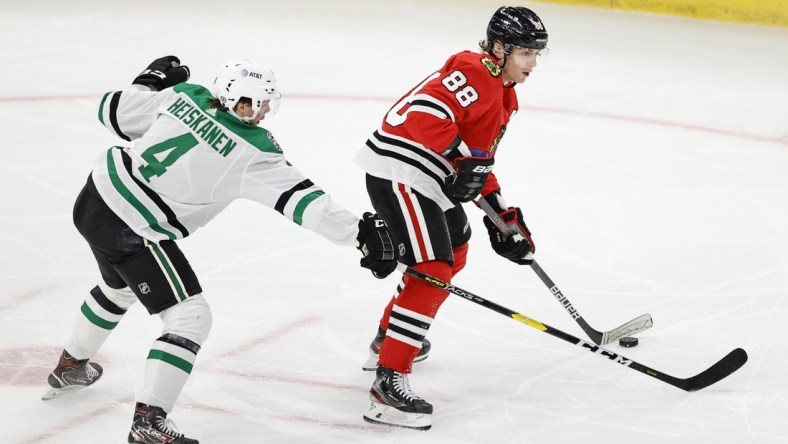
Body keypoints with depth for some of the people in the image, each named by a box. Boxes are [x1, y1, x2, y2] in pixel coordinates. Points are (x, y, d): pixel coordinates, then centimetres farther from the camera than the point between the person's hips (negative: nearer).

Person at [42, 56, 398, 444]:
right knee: (189, 316, -1)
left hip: (96, 196, 8)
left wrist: (151, 83, 24)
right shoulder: (251, 151, -17)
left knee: (121, 287, 35)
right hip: (132, 231, -8)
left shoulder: (184, 95, -1)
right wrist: (362, 231, -23)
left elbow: (114, 111, 8)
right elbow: (301, 200, -22)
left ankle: (70, 367, 55)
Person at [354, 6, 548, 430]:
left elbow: (480, 158, 25)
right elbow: (426, 110, -27)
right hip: (398, 172, -11)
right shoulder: (475, 71, -14)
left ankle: (389, 337, 45)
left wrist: (502, 212, 18)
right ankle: (388, 383, -24)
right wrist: (463, 157, -28)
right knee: (433, 268, -19)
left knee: (454, 249, 29)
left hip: (426, 180, 11)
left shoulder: (502, 94, 20)